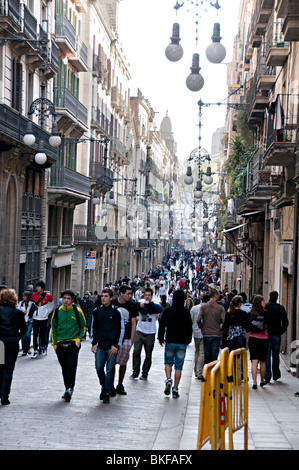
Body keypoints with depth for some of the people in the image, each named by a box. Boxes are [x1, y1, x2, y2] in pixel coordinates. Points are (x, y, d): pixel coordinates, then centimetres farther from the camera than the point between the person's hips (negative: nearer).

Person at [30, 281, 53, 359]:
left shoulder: (48, 296, -4)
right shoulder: (33, 295, 3)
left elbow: (51, 306, 10)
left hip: (44, 319, -2)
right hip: (35, 318, 2)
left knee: (43, 335, 4)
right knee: (35, 335, -1)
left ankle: (43, 348, 28)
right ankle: (35, 352, 2)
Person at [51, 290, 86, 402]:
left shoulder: (77, 311, -1)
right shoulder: (57, 311, 6)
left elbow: (83, 326, 7)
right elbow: (53, 328, 14)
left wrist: (79, 339, -4)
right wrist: (54, 343, 9)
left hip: (73, 343, -3)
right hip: (60, 344, 3)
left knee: (71, 366, -13)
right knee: (64, 367, 9)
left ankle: (70, 388, -16)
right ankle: (68, 388, 18)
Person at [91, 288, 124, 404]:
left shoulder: (116, 312, -3)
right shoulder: (97, 311, 8)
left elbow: (121, 329, -1)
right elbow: (93, 328, 16)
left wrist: (116, 345, -7)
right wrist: (94, 343, 6)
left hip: (112, 346, -3)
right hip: (100, 346, 3)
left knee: (110, 370, -2)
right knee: (99, 368, -1)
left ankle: (107, 394, 5)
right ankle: (104, 387, 22)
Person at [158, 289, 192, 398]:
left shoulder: (167, 311, -3)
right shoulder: (186, 312, -4)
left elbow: (162, 326, 1)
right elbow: (189, 328, 3)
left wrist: (161, 338, 13)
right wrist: (188, 340, 16)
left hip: (170, 341, 0)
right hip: (182, 343, 0)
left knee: (168, 362, 18)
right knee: (179, 366, 4)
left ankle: (168, 379, -7)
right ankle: (175, 389, 2)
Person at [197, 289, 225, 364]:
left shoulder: (203, 306, -1)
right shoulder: (220, 308, -4)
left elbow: (198, 320, -8)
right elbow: (224, 321, -12)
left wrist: (202, 327, 9)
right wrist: (220, 328, 7)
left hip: (206, 334, 2)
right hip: (216, 334, -2)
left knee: (206, 355, 10)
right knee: (214, 355, 3)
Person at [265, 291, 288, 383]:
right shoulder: (281, 308, -2)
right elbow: (285, 322, -2)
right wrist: (281, 331, 9)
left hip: (266, 334, -1)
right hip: (276, 334, 1)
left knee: (266, 355, 2)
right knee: (275, 355, 13)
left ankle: (267, 376, -3)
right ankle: (276, 375, 22)